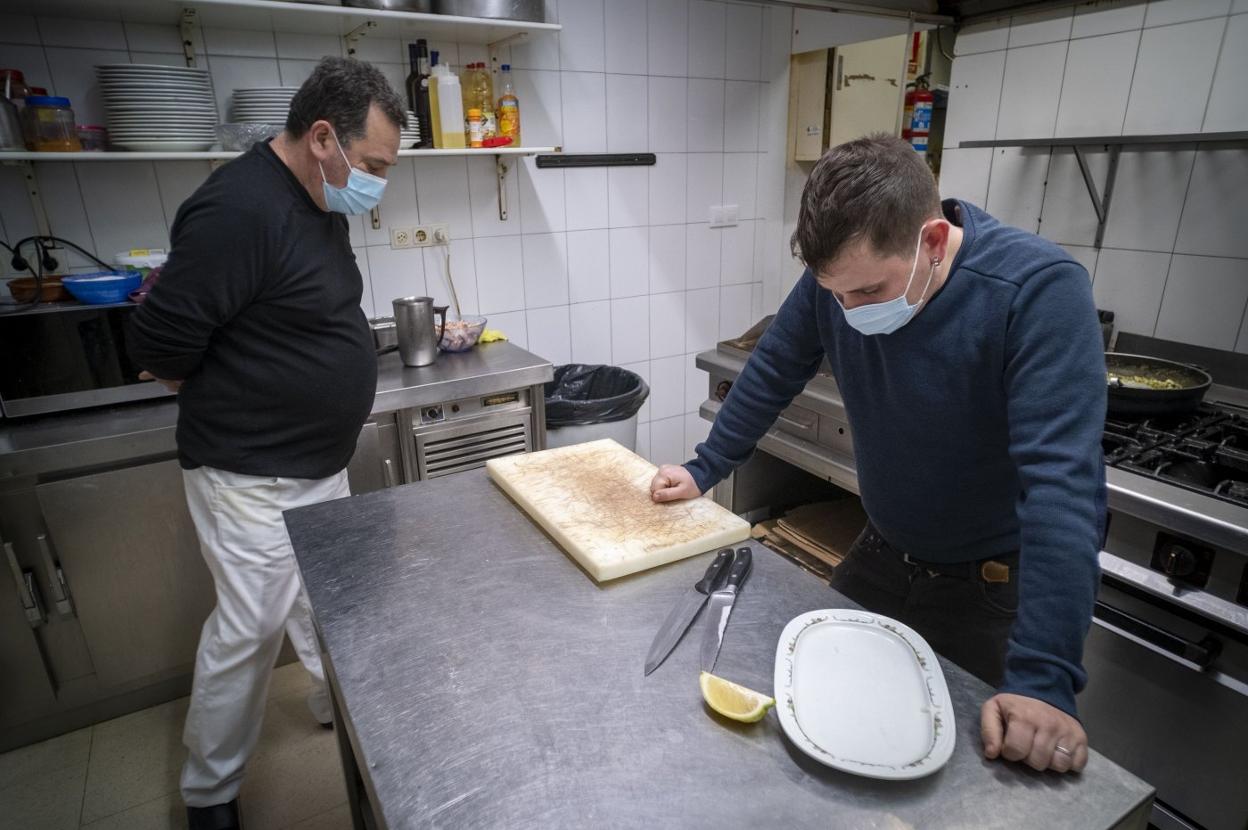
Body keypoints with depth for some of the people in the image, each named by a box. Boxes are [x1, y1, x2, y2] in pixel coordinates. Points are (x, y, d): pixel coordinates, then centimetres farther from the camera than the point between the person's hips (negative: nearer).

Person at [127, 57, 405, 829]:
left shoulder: (320, 203, 6)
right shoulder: (239, 208, -23)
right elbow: (161, 348, -21)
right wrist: (234, 401, -4)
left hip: (319, 463, 8)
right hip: (253, 475, -8)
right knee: (250, 628, 5)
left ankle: (344, 704, 45)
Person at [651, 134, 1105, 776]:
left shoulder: (1040, 289, -30)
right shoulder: (838, 274, -16)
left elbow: (1062, 481, -36)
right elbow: (771, 375, -2)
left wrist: (1044, 680, -39)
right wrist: (704, 470, 0)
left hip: (992, 588, -4)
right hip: (881, 555, 5)